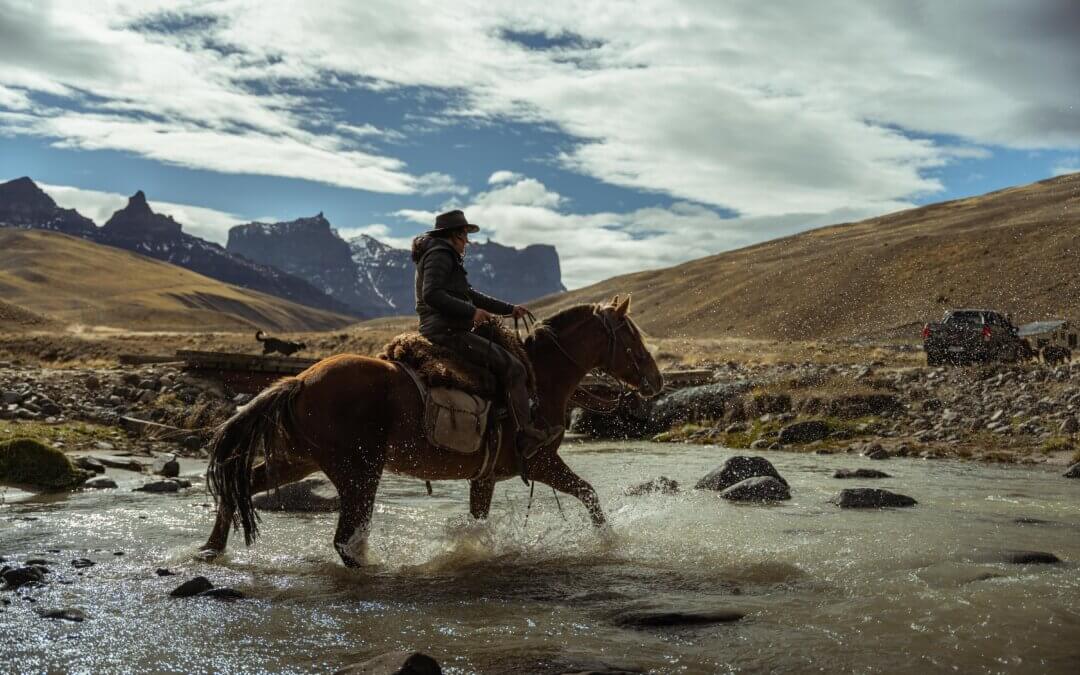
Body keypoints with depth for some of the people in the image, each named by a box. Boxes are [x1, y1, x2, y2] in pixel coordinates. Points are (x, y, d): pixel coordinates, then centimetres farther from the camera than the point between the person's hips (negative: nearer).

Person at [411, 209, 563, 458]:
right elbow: (432, 295, -25)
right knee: (513, 367, -12)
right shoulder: (440, 255, -9)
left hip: (440, 331, 11)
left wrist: (509, 309, 22)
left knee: (507, 361, 21)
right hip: (447, 332, -11)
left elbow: (471, 294, 26)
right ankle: (526, 435, -12)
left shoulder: (446, 257, 23)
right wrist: (471, 312, -22)